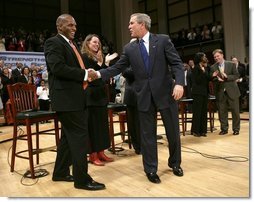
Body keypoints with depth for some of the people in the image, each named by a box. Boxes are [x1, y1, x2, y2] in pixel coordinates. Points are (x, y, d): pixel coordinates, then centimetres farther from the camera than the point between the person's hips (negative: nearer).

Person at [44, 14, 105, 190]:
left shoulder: (70, 44, 21)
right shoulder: (53, 42, -9)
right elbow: (58, 68, -23)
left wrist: (87, 74, 4)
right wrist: (84, 74, -18)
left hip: (74, 97, 10)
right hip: (67, 98, -10)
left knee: (69, 136, 15)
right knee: (80, 136, -7)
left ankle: (61, 172, 29)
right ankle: (82, 179, 4)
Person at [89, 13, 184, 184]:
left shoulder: (163, 40, 0)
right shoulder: (129, 48, 8)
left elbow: (177, 63, -5)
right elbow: (117, 68, 4)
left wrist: (179, 83, -20)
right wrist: (99, 74, -10)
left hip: (166, 92, -2)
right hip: (144, 96, 2)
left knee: (173, 131, 10)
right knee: (147, 134, 7)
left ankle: (175, 163, 34)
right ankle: (151, 170, 22)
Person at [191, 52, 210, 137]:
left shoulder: (205, 68, 13)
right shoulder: (196, 68, -8)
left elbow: (207, 79, 14)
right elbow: (197, 80, -15)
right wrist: (203, 72, -20)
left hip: (204, 92, 7)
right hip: (198, 92, -7)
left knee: (204, 111, 7)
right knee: (197, 111, -3)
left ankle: (202, 130, 14)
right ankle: (195, 130, 6)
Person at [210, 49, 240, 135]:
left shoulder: (231, 64, 2)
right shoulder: (213, 67, 6)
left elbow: (236, 76, -2)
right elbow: (211, 79, 3)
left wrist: (227, 77, -17)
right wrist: (216, 78, -18)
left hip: (232, 91, -1)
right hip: (220, 92, 2)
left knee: (235, 111, 5)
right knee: (222, 112, 5)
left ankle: (236, 129, 18)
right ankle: (224, 129, 18)